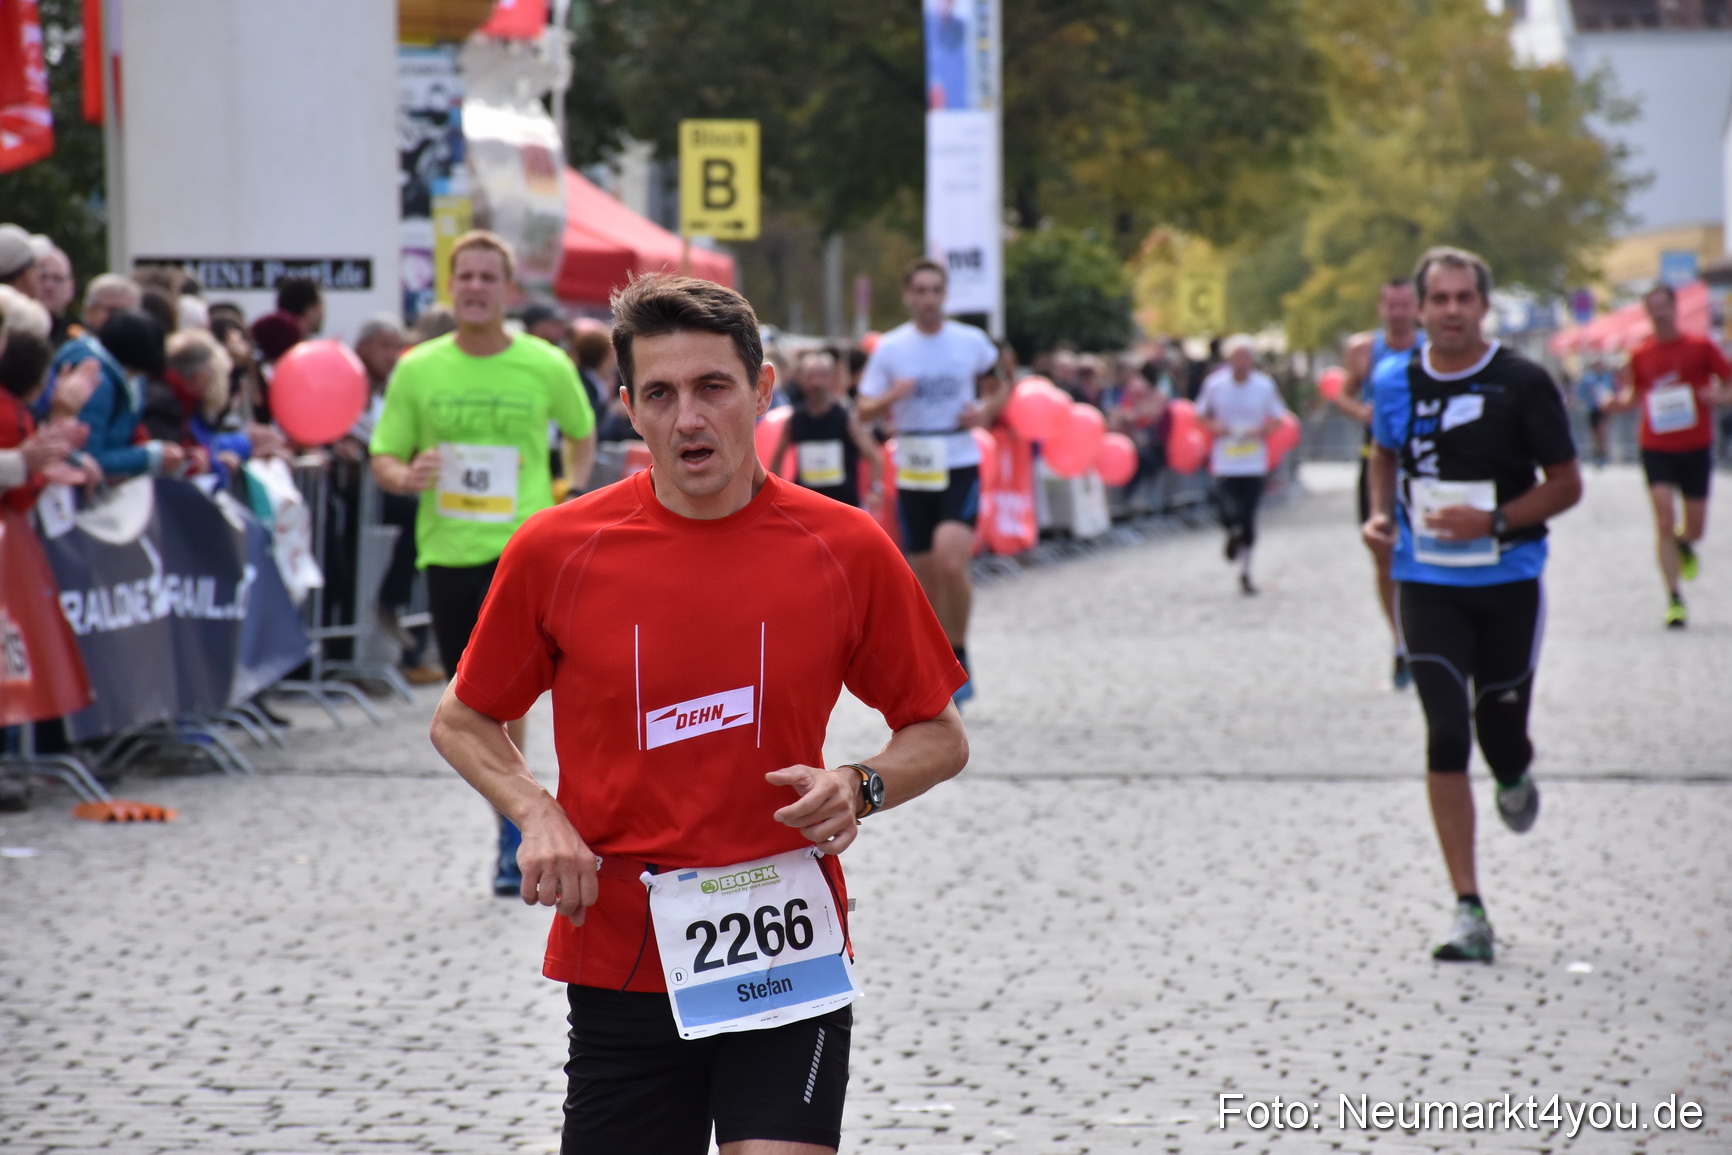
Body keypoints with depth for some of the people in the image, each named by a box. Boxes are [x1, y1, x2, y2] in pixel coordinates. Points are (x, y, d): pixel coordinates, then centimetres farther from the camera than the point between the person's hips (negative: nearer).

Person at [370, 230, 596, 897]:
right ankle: (515, 822, 26)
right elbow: (383, 460, 7)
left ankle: (513, 843, -8)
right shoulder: (417, 370, 4)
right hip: (445, 551, 3)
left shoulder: (547, 367, 0)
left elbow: (583, 436, 17)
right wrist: (405, 476, -15)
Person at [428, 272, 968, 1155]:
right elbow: (462, 721, 12)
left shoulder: (847, 549, -2)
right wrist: (536, 816, -6)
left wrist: (859, 788, -11)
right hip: (617, 967, 1)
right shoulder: (556, 550, -2)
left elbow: (939, 736, 9)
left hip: (786, 957, -1)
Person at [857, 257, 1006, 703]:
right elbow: (863, 412, 2)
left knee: (951, 561, -23)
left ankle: (959, 655, -6)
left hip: (960, 468, -2)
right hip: (913, 474, 2)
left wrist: (985, 412, -6)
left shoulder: (972, 342, 1)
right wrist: (891, 397, -19)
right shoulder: (889, 348, 1)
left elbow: (999, 389, 16)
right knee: (925, 575, 6)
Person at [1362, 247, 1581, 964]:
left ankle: (1516, 779, 47)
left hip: (1508, 583, -1)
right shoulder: (1396, 381, 1)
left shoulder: (1523, 385, -8)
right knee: (1446, 737, -11)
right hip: (1426, 586, 1)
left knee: (1501, 736, 5)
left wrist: (1493, 520, -19)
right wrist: (1380, 513, 3)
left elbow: (1566, 484, -5)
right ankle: (1468, 913, -8)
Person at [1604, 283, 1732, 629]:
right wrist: (1619, 402, -6)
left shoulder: (1701, 347, 0)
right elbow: (1634, 396, 17)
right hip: (1656, 448, 0)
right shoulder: (1641, 355, 5)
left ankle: (1683, 543, 45)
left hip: (1696, 447, 0)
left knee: (1695, 528, 6)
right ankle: (1674, 598, -8)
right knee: (1664, 519, -13)